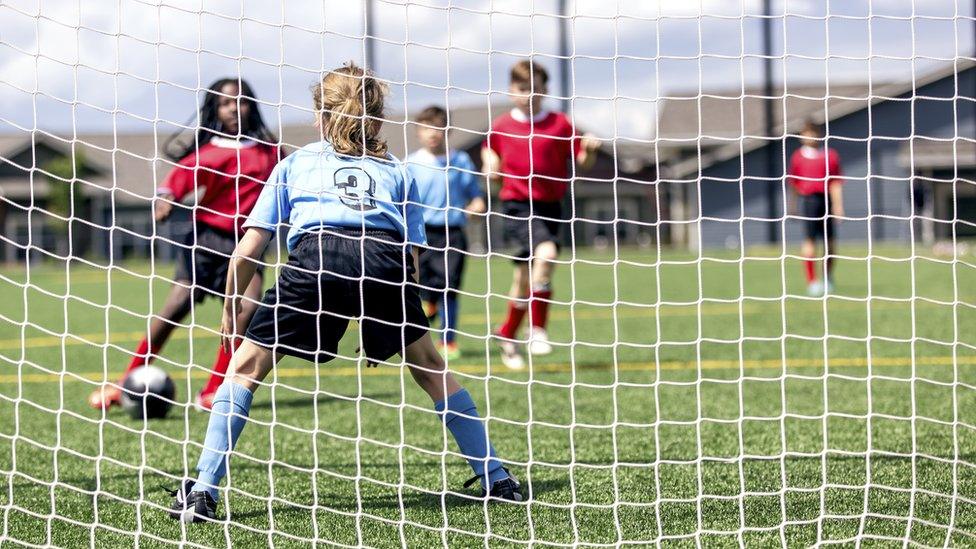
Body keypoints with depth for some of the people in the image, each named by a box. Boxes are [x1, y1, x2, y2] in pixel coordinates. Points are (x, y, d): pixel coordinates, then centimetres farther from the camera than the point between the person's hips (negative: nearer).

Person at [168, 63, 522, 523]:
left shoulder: (295, 163, 30)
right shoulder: (396, 171, 33)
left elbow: (247, 251, 22)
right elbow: (413, 254, 24)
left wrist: (230, 311, 37)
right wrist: (381, 329, 36)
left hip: (317, 255, -2)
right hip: (387, 258, 2)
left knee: (245, 366, 12)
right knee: (429, 366, 24)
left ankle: (203, 492, 0)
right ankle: (497, 480, 25)